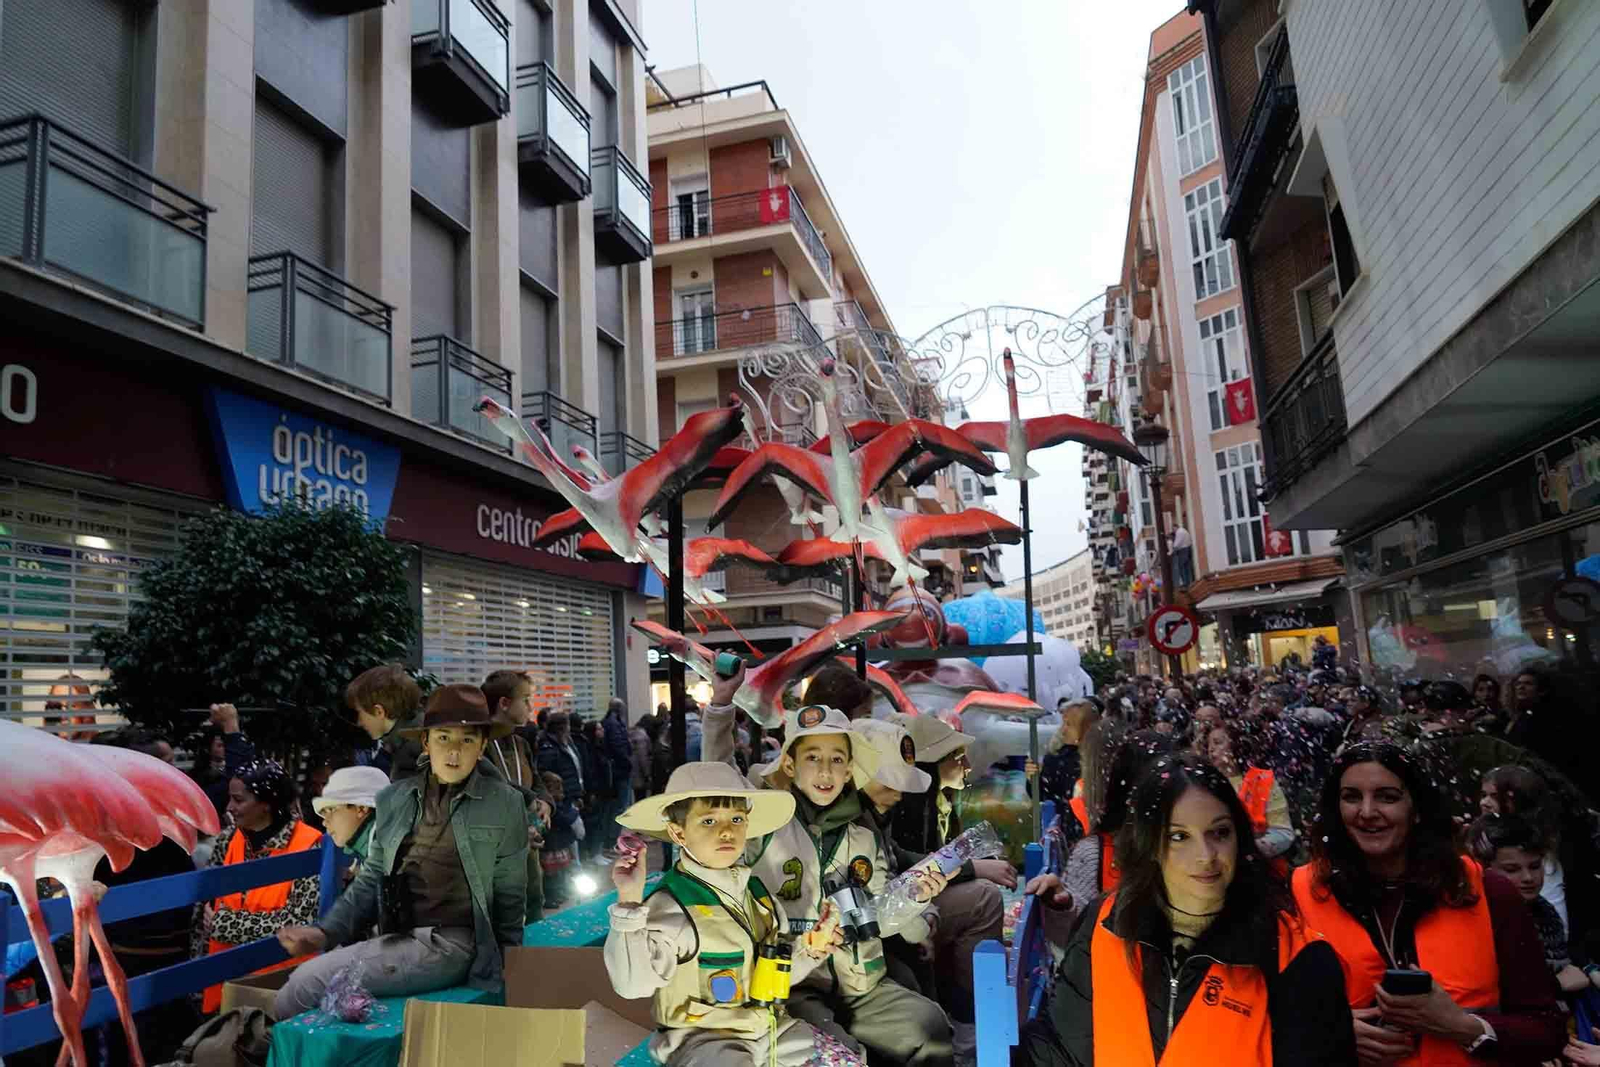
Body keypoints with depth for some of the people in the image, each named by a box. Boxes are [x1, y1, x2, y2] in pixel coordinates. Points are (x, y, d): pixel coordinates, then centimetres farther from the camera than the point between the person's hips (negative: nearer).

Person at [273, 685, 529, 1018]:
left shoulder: (504, 804, -3)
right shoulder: (393, 799, 8)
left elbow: (509, 899, 3)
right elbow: (372, 880, 15)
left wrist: (506, 968, 2)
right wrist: (326, 931, 1)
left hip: (449, 943, -5)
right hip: (394, 939, 5)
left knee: (307, 982, -13)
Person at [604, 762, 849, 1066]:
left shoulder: (758, 893, 3)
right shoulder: (669, 905, -18)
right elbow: (632, 984, -29)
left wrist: (809, 950, -3)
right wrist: (629, 903, -36)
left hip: (770, 1028, 5)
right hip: (700, 1038, -5)